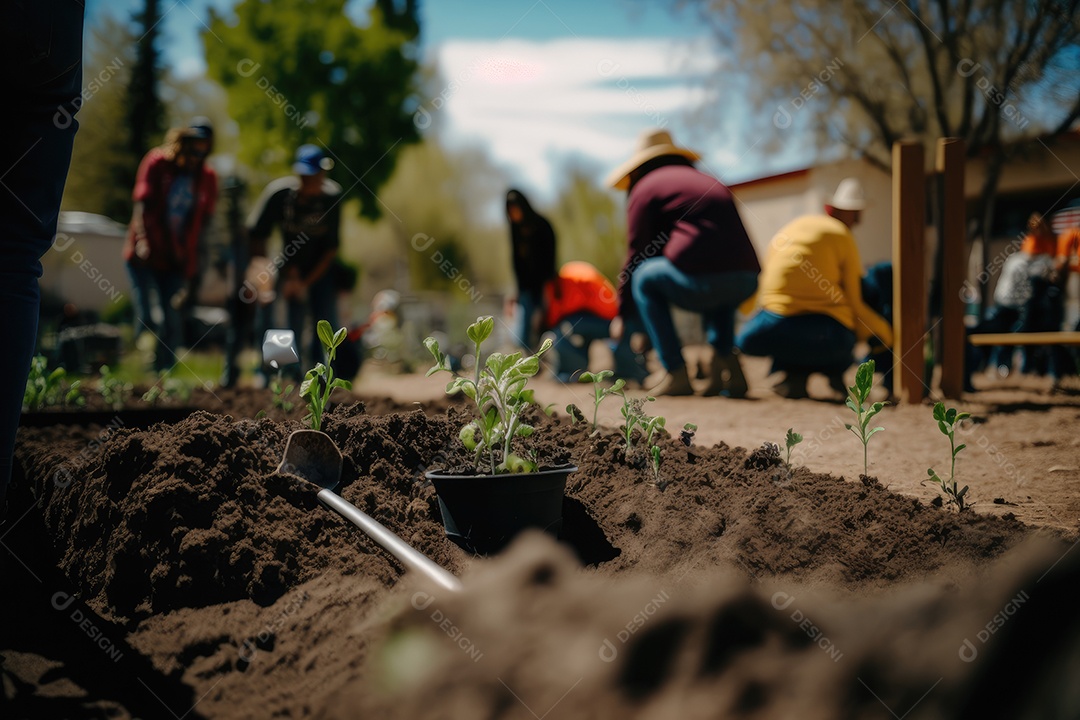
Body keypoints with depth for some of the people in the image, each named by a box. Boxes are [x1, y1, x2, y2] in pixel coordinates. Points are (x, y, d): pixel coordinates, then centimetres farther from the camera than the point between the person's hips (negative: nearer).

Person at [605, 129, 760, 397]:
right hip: (746, 281, 7)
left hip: (703, 277, -7)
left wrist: (623, 315, 23)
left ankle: (676, 374, 8)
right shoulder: (707, 181, 32)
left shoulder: (645, 187, 12)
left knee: (644, 277, 18)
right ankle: (725, 360, 16)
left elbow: (637, 256, 10)